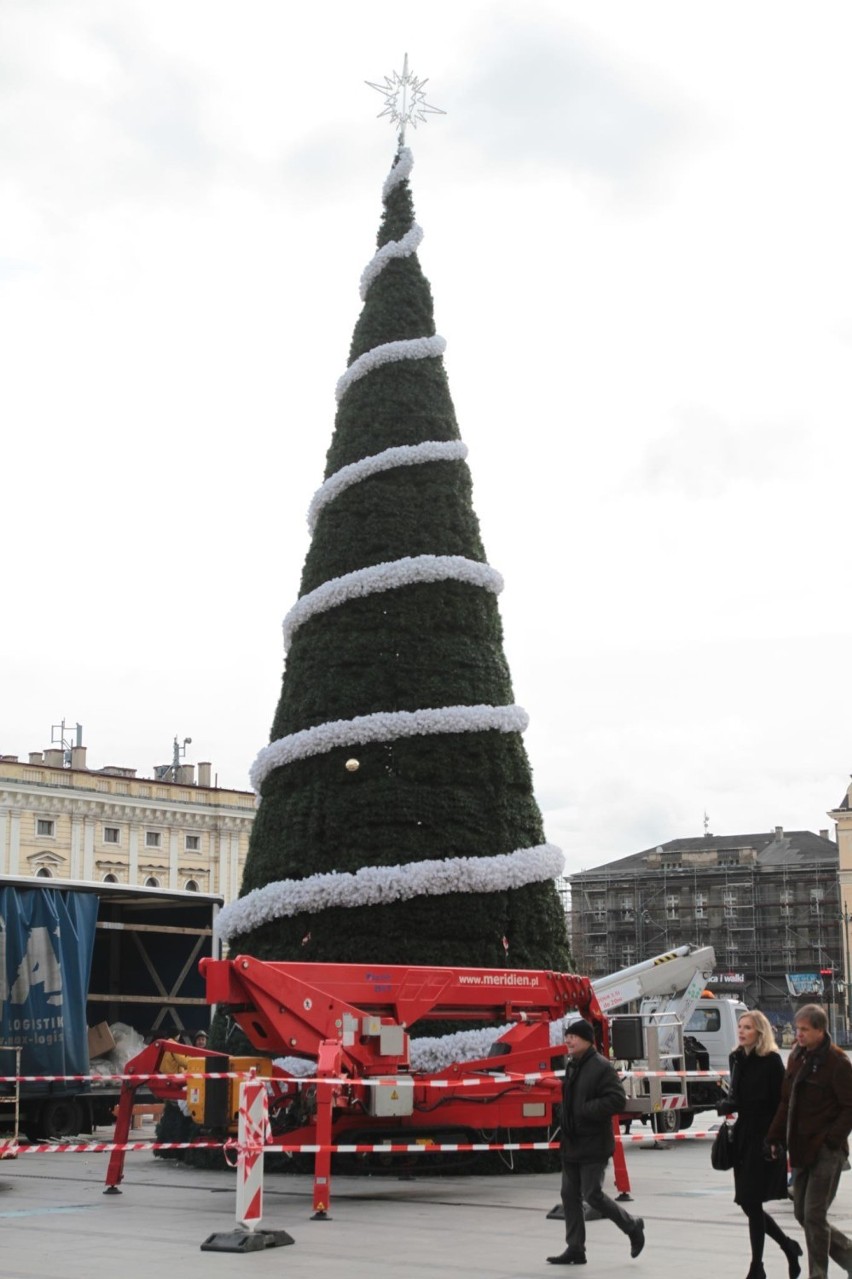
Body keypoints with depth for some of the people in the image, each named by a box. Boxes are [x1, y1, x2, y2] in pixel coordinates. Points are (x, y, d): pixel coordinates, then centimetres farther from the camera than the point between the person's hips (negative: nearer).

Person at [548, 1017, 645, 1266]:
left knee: (592, 1194, -6)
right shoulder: (572, 1065, 13)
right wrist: (564, 1129, 14)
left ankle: (633, 1227, 16)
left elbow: (617, 1101, -22)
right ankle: (575, 1250, 15)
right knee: (570, 1195, 8)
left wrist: (586, 1109, -25)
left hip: (594, 1145, -9)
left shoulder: (601, 1067, -15)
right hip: (572, 1143, 9)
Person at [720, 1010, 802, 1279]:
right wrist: (727, 1105, -5)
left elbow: (780, 1103, -12)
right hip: (744, 1136, 7)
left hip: (764, 1139, -7)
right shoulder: (738, 1058, 10)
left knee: (751, 1202, -6)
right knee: (749, 1203, 8)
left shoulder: (771, 1060, -10)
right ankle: (789, 1247, 29)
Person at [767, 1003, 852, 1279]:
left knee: (814, 1215, -6)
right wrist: (775, 1138, 9)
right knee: (802, 1214, 11)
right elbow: (786, 1101, 15)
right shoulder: (797, 1057, 10)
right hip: (802, 1149, 8)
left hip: (826, 1151, -8)